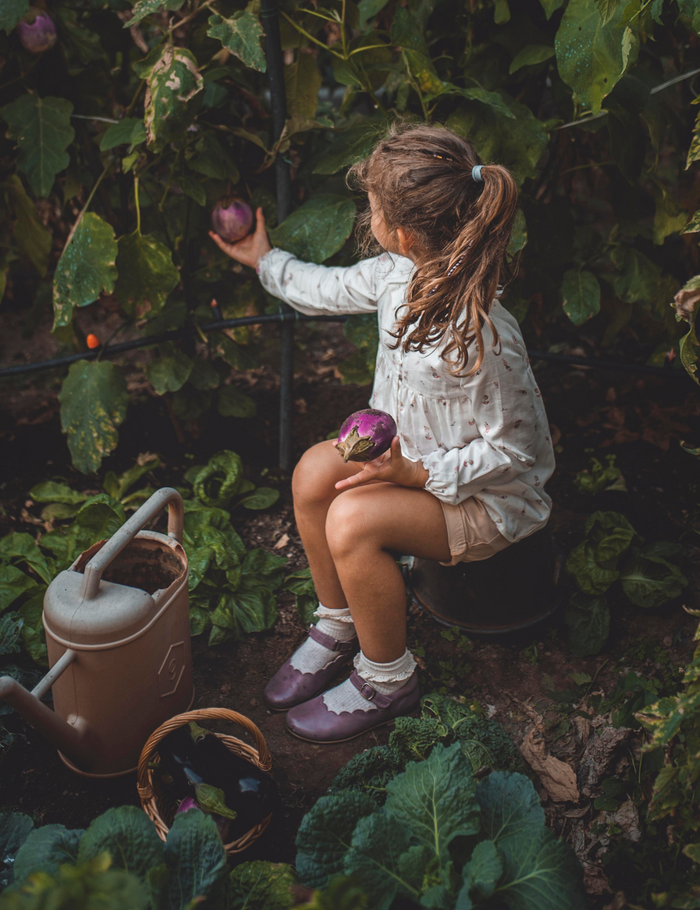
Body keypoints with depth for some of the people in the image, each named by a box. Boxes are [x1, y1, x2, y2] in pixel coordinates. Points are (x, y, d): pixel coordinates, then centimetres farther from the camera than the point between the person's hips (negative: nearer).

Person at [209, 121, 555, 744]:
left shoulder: (480, 337, -35)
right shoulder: (397, 274, -9)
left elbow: (511, 451, -23)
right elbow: (331, 289, 14)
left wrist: (416, 474, -28)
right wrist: (264, 260, 28)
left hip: (494, 498, -8)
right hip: (417, 455, 8)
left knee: (354, 520, -26)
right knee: (314, 472, -10)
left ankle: (388, 681, -1)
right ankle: (338, 627, 12)